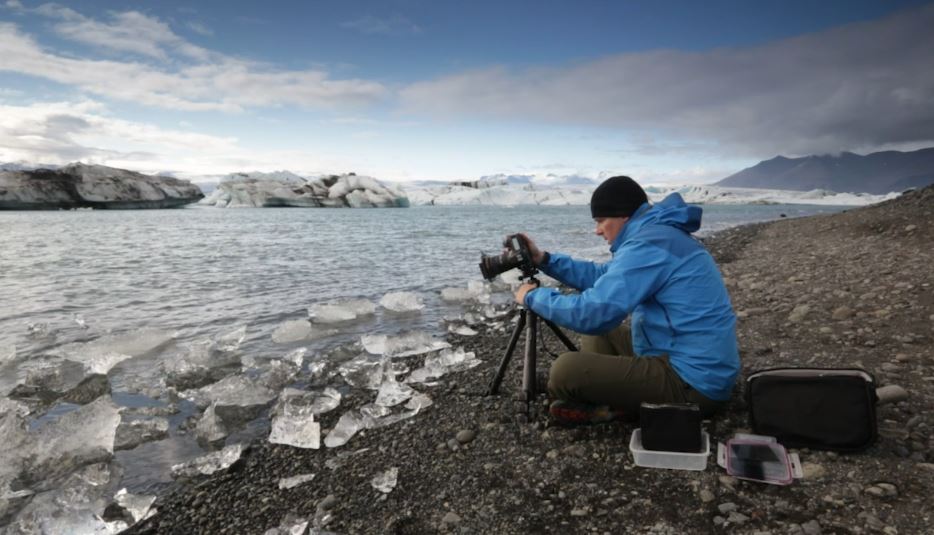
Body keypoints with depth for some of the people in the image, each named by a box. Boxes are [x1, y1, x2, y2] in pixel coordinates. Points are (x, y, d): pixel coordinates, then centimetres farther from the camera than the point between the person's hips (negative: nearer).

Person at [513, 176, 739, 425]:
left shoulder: (647, 245, -20)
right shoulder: (659, 233, 12)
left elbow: (591, 313, -25)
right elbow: (604, 277, 19)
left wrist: (533, 296, -8)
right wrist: (544, 259, 11)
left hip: (694, 383, -11)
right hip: (705, 370, 11)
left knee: (565, 370, -23)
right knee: (597, 334, 22)